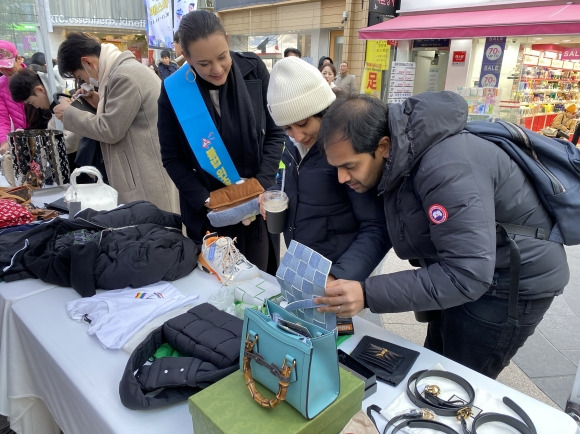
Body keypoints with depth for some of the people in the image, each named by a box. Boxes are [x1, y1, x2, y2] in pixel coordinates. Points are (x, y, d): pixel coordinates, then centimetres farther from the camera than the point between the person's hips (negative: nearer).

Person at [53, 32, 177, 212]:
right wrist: (101, 102, 12)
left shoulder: (124, 77, -18)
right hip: (141, 173, 10)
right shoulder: (127, 68, 15)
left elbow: (109, 130, -17)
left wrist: (69, 113, -4)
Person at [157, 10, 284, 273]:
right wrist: (205, 200, -13)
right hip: (205, 212, 0)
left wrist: (261, 185, -15)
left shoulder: (254, 70, -10)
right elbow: (171, 158, -3)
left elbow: (275, 133, -4)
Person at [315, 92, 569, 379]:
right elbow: (383, 229, -1)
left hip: (514, 281, -8)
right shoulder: (398, 158, -7)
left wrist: (367, 295, -40)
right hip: (464, 270, 9)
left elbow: (466, 275, -37)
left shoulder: (446, 168, -36)